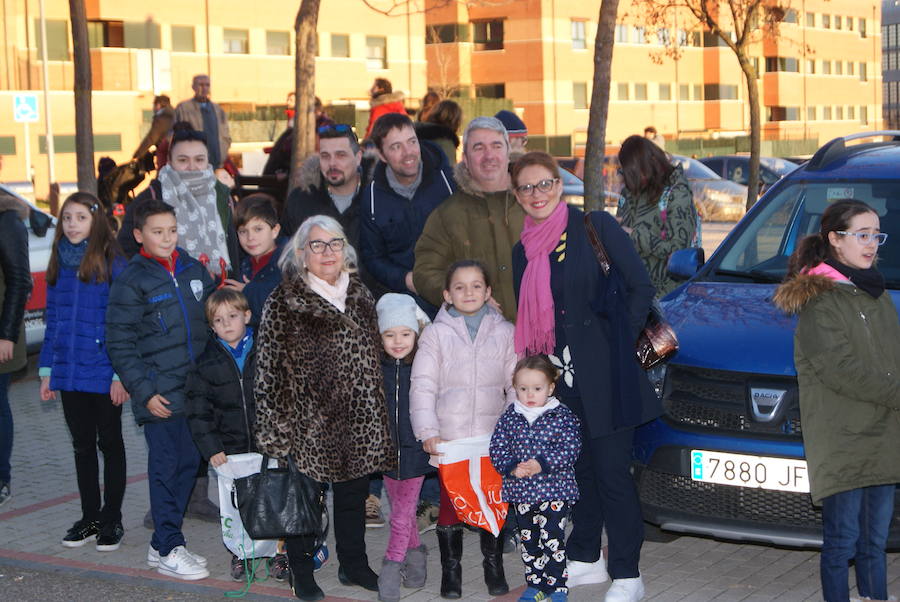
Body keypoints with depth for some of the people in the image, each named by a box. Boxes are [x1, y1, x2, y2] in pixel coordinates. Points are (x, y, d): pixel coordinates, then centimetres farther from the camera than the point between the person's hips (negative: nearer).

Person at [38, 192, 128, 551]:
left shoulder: (112, 263, -9)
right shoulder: (59, 264, 7)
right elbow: (52, 320, 12)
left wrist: (120, 373, -14)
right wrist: (47, 370, 9)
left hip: (103, 373, -5)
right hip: (69, 373, 5)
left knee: (110, 444, 7)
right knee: (82, 446, 14)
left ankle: (112, 519, 17)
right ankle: (89, 518, 24)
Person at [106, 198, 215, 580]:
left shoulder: (193, 269, 11)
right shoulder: (131, 281, -6)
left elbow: (213, 319, 20)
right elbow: (120, 345, -7)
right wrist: (144, 392, -13)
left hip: (197, 389, 6)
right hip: (161, 394, -6)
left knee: (189, 463, 10)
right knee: (166, 466, -3)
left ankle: (164, 543, 22)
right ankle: (168, 551, 7)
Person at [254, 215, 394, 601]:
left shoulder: (359, 294, 12)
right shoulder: (284, 302, -6)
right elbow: (269, 366, -9)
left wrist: (376, 411, 20)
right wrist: (277, 427, -13)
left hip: (358, 419, 5)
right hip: (310, 420, -5)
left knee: (354, 492, 14)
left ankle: (354, 564, 29)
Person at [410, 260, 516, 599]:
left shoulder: (504, 332, 6)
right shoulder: (436, 333, 1)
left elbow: (517, 384, 10)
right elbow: (423, 384, -2)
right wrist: (427, 430, -10)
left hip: (493, 435, 1)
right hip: (449, 437, -1)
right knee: (450, 502, 4)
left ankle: (494, 566, 22)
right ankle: (451, 569, 18)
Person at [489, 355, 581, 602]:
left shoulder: (562, 416, -5)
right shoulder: (509, 418, 3)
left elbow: (570, 449, -12)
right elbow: (497, 449, 2)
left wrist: (542, 464, -22)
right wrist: (512, 467, -16)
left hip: (554, 491, -4)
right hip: (520, 492, 4)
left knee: (552, 541, -6)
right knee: (528, 541, 14)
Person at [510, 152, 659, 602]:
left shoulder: (595, 226, -5)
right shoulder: (523, 249, 11)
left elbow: (640, 287, -6)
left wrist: (619, 342, -7)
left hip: (604, 372, -5)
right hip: (560, 375, 6)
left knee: (611, 471, -4)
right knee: (578, 467, 13)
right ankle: (585, 558, 25)